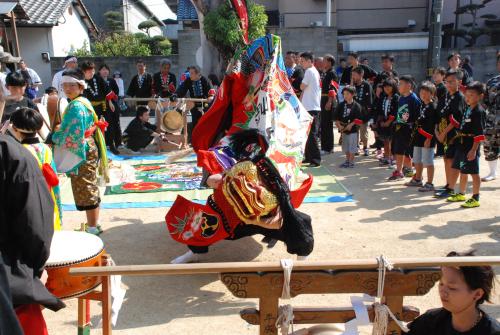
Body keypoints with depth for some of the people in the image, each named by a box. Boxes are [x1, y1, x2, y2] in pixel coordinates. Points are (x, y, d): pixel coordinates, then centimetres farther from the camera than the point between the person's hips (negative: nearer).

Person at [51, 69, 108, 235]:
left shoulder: (76, 106, -18)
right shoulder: (82, 102, 13)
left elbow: (75, 135, -23)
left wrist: (55, 136, -9)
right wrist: (61, 129, 8)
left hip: (82, 153, -10)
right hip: (86, 151, 10)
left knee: (85, 190, -2)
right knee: (89, 189, 17)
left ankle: (93, 227, 8)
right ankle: (93, 224, 27)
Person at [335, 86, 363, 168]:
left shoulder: (356, 106, -8)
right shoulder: (341, 105, 4)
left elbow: (358, 119, -11)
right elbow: (336, 117, 5)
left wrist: (351, 125, -18)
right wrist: (339, 125, -6)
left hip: (353, 129, -5)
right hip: (343, 129, 5)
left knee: (352, 146, -1)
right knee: (345, 147, 15)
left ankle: (351, 162, 8)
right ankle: (347, 160, 27)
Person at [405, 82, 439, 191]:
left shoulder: (433, 106, -12)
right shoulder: (421, 105, 13)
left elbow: (433, 124, -17)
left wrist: (429, 138, -20)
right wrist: (414, 133, 16)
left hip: (427, 138, -9)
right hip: (419, 137, 9)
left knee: (428, 161, -4)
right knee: (417, 160, 19)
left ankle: (430, 184, 3)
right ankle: (417, 179, 34)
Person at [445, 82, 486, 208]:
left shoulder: (479, 111, -15)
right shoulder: (467, 109, 11)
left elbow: (479, 134, -19)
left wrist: (473, 150, -22)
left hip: (471, 147, -9)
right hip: (462, 145, 9)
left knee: (474, 173, 0)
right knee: (461, 170, 18)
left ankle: (475, 198, 10)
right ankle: (461, 194, 32)